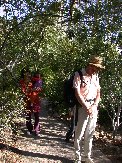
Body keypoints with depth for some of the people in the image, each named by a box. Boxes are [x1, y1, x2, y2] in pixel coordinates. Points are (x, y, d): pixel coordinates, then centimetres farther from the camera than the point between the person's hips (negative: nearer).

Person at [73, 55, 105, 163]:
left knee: (90, 134, 12)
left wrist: (94, 106, -4)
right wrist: (87, 108, -14)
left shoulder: (95, 76, 11)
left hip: (93, 107, 6)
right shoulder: (79, 74, -8)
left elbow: (98, 92, 11)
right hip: (82, 106, -6)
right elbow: (77, 93, -13)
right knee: (79, 134, 0)